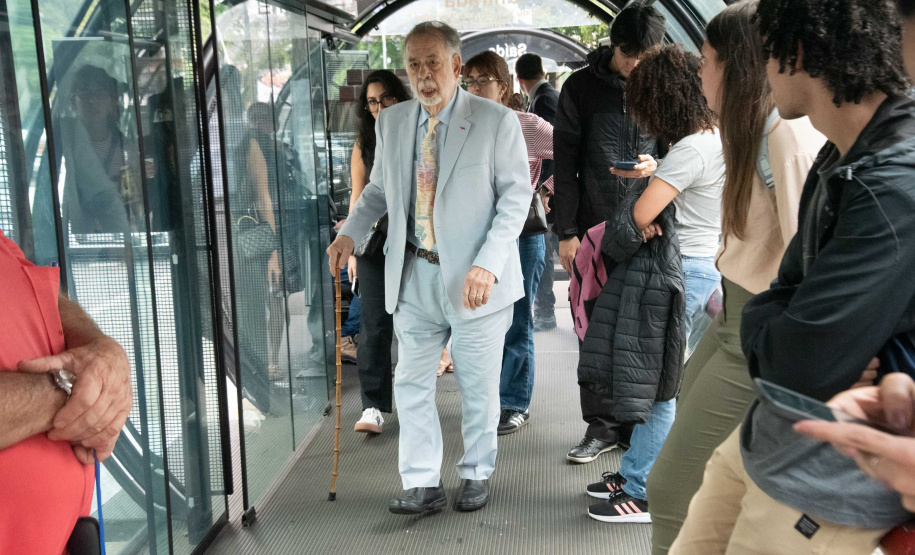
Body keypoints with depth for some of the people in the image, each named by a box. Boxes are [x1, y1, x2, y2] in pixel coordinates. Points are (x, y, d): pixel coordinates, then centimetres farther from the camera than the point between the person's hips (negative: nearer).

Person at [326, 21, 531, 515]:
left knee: (478, 386, 9)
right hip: (415, 274, 4)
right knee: (412, 383, 6)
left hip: (475, 279, -4)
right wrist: (349, 232, 0)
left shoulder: (496, 121, -7)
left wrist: (488, 263, -20)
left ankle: (476, 474, 30)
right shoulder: (391, 122, 7)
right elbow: (380, 189, 18)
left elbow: (516, 195, -8)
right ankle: (423, 485, 18)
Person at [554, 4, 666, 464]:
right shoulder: (581, 88, 3)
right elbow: (565, 164, 1)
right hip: (594, 230, 0)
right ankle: (601, 424, 15)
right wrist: (566, 232, -4)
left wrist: (657, 165, -12)